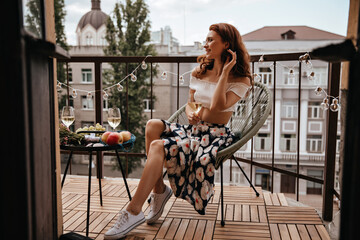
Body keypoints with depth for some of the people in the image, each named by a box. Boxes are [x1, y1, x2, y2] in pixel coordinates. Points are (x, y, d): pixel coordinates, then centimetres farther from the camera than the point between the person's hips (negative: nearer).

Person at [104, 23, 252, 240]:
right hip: (192, 130, 6)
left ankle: (134, 212, -21)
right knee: (153, 125, -26)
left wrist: (225, 71, -15)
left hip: (215, 136, -6)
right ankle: (159, 189, -16)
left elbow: (217, 105, -21)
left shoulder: (241, 80, -4)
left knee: (159, 146, -29)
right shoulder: (200, 72, 15)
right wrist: (190, 113, -4)